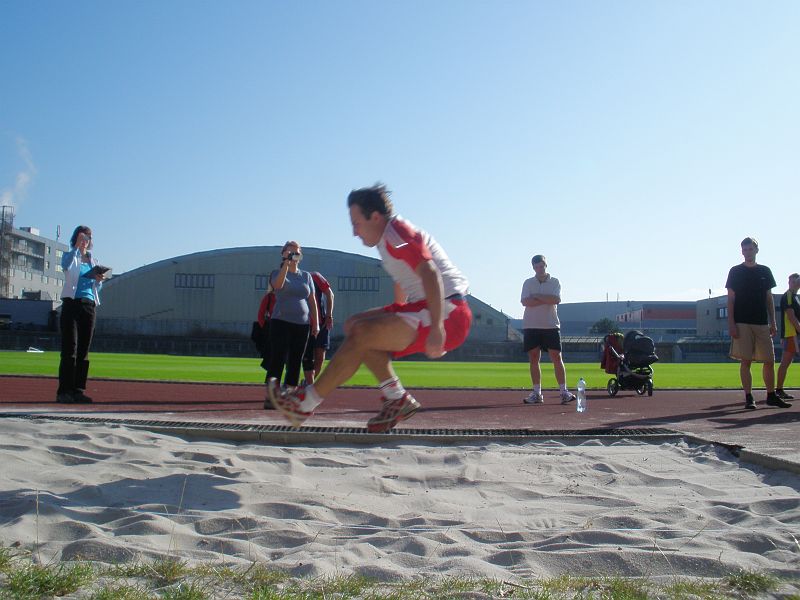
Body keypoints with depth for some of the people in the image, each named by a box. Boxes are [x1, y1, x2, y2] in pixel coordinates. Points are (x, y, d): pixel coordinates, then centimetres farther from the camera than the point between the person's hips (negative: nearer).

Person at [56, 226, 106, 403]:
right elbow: (66, 265, -18)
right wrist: (77, 246, -24)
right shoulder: (69, 256, 7)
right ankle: (64, 391, -10)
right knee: (70, 349, -10)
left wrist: (99, 280, -3)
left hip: (89, 306, 5)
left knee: (84, 350, 3)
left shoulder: (93, 261, 19)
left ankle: (78, 390, 6)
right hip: (71, 304, -5)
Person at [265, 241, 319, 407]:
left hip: (302, 325, 4)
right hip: (281, 322, -4)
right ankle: (270, 397, -13)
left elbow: (312, 300, 13)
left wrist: (315, 323, 6)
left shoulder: (306, 276, 15)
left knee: (295, 362, 4)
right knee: (277, 360, -11)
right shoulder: (277, 273, 5)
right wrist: (286, 263, -22)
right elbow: (278, 285, -20)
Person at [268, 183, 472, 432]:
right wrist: (393, 320, 32)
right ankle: (396, 398, 2)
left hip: (447, 314, -10)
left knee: (360, 334, -18)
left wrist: (436, 328, -30)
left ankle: (304, 404, -9)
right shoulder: (389, 238, 18)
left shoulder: (397, 233, -13)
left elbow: (430, 275, -25)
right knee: (354, 325, 7)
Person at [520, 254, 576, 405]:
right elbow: (525, 302, -9)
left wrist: (537, 296, -9)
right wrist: (547, 300, -10)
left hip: (551, 325, -1)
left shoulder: (554, 282, 6)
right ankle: (537, 393, 7)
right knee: (534, 358, 2)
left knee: (557, 357, -4)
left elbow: (556, 299, -12)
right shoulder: (528, 283, 8)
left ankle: (564, 391, -2)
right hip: (531, 326, 1)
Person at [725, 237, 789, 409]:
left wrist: (773, 323, 7)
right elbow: (731, 299, 0)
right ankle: (748, 397, 1)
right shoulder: (735, 271, 3)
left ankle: (771, 396, 16)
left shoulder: (765, 271, 12)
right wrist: (731, 323, -9)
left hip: (762, 323, 4)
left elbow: (769, 298, 14)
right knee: (746, 361, -5)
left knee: (769, 361, 4)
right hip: (742, 323, -3)